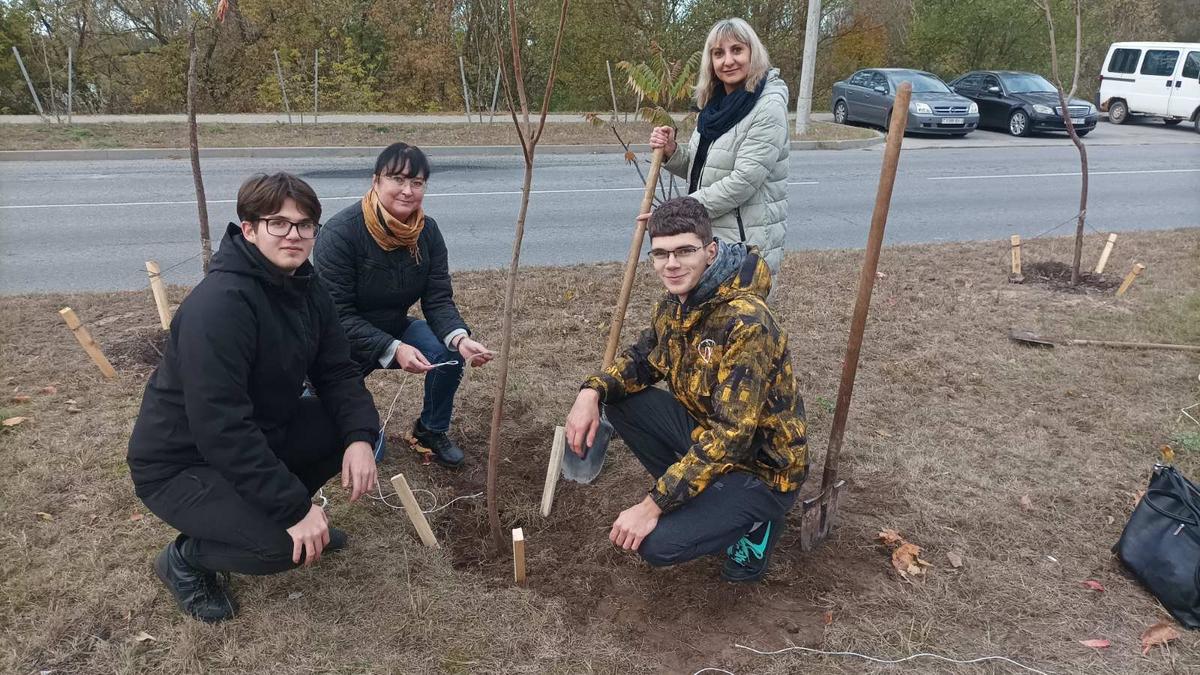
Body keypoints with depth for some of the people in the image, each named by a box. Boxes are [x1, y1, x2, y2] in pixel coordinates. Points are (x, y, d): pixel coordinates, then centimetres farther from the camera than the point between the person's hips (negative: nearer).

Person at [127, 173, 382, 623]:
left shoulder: (305, 288, -2)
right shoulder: (219, 303, -30)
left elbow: (337, 373, 0)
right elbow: (222, 428, -33)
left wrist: (359, 437, -20)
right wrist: (296, 507, -31)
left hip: (261, 431, 8)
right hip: (180, 463, -8)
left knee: (358, 427, -5)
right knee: (285, 545, -26)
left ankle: (264, 509, 13)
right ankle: (186, 558, 6)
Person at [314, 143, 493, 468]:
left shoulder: (428, 231, -10)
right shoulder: (340, 233, -26)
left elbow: (438, 301, -12)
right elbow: (338, 314, -27)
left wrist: (460, 338, -33)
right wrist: (392, 350, -38)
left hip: (393, 330, 5)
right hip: (343, 343, -4)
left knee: (451, 352, -24)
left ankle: (431, 431, 3)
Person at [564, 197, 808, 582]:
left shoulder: (748, 323, -30)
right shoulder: (673, 306, -4)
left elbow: (731, 434, -32)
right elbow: (641, 359, 12)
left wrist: (652, 505, -30)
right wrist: (592, 392, -10)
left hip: (762, 465, -8)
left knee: (658, 544, -23)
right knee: (620, 402, -3)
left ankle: (753, 521, 5)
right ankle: (694, 495, 8)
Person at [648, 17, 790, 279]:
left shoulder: (768, 107, -16)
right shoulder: (715, 103, 9)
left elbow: (743, 181, -23)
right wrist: (671, 151, -3)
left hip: (747, 241, -8)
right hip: (708, 236, 8)